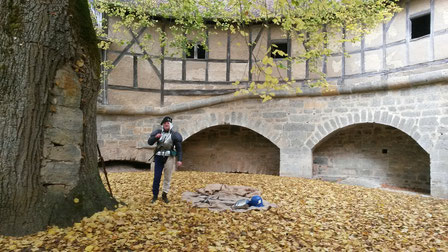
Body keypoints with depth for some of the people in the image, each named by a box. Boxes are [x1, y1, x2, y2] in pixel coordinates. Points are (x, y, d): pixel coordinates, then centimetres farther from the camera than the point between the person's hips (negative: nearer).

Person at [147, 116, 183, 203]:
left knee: (167, 177, 6)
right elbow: (149, 142, 1)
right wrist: (155, 137, -19)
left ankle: (165, 195, 19)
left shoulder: (174, 135, -1)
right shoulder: (158, 132, 4)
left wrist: (179, 160, -9)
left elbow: (179, 148, -1)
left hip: (169, 158, -1)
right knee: (156, 177, 0)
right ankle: (155, 195, 13)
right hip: (159, 157, 1)